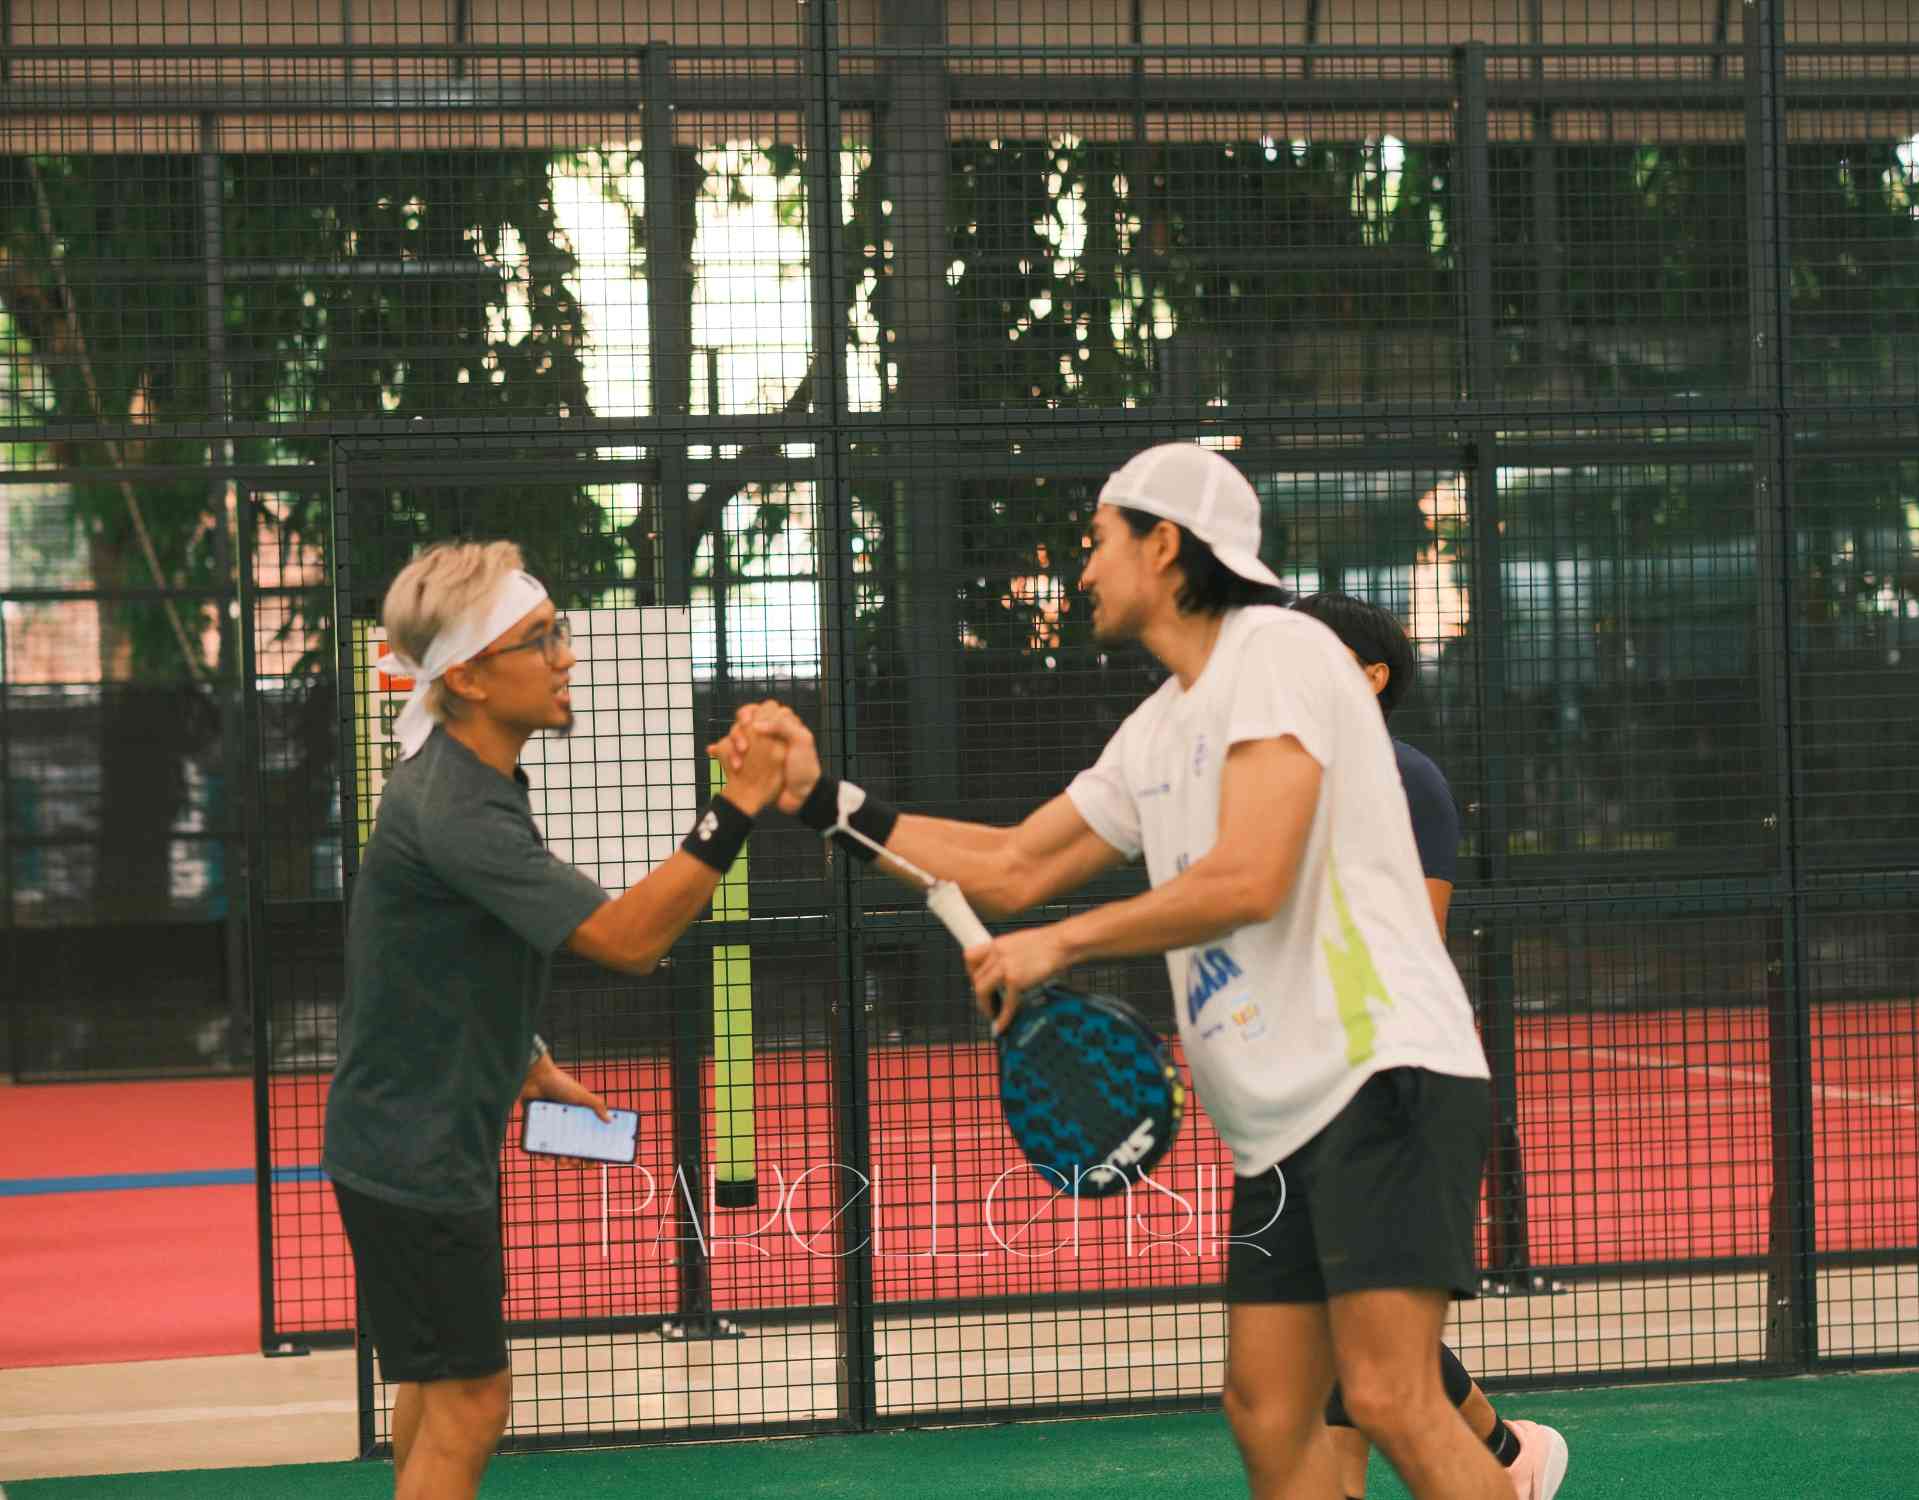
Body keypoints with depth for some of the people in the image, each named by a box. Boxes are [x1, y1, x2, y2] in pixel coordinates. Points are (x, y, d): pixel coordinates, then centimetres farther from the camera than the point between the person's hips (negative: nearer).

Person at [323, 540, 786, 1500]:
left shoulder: (467, 776, 5)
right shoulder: (454, 815, -28)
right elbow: (625, 939, -31)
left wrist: (523, 1061, 18)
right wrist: (739, 805, -34)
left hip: (441, 1139, 10)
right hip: (413, 1156, -10)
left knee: (440, 1391, 20)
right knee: (464, 1406, -6)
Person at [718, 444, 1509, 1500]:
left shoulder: (1278, 650, -9)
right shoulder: (1157, 733, 19)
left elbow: (1249, 880, -20)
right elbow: (1010, 870, 26)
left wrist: (1060, 943, -10)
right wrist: (822, 799, 20)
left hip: (1386, 1071, -9)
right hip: (1286, 1122, 9)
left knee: (1389, 1398, -20)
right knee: (1268, 1415, 3)